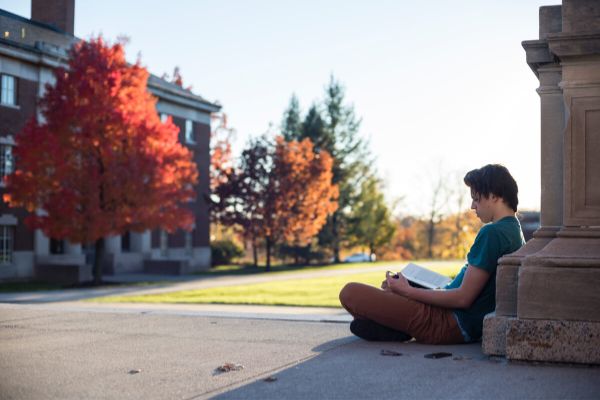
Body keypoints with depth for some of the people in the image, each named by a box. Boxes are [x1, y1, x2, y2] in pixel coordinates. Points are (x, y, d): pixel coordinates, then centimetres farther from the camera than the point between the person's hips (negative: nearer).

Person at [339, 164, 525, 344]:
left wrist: (408, 291, -12)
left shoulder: (492, 232, -20)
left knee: (350, 293, -19)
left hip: (451, 325, -11)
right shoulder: (514, 230, 12)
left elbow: (463, 298, -21)